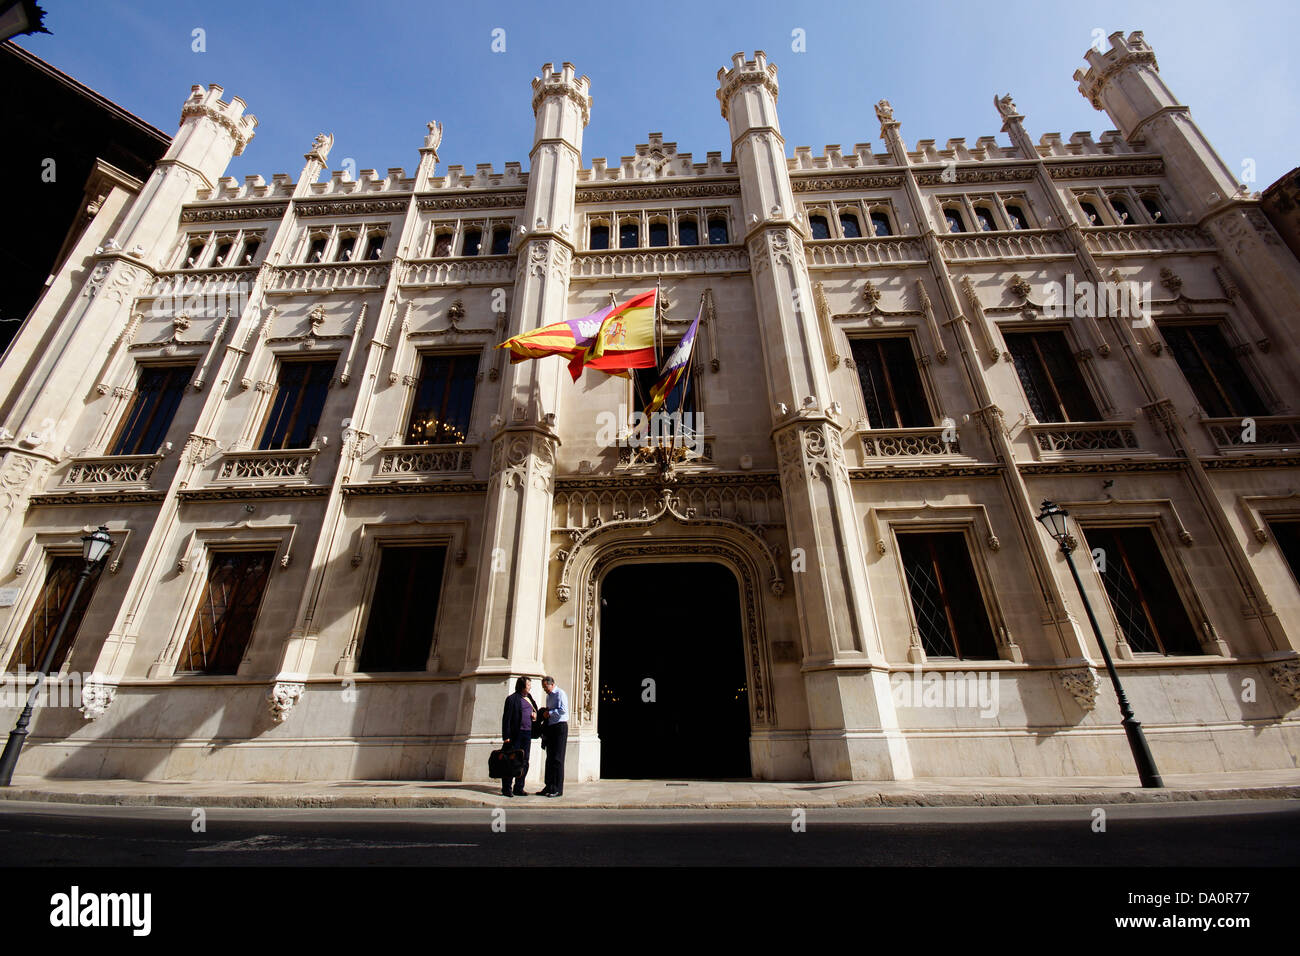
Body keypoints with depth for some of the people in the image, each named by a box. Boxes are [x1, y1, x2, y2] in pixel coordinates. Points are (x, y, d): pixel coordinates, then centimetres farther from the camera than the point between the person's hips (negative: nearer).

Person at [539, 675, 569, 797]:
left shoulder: (560, 694, -9)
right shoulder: (548, 696, 18)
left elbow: (563, 710, -20)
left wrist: (549, 713, -12)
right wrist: (545, 714, 9)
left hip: (560, 727, -9)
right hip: (550, 727, 9)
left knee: (557, 759, -6)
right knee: (550, 758, 10)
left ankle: (558, 790, 0)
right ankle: (549, 787, 17)